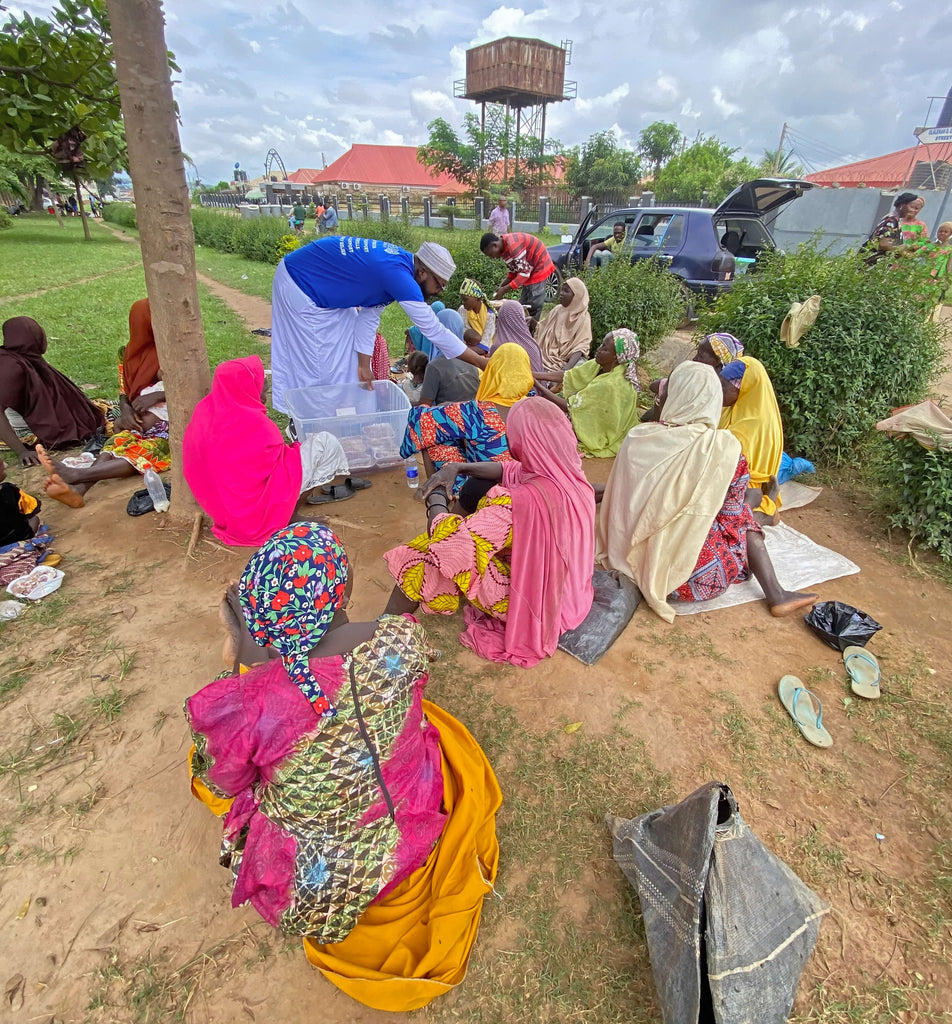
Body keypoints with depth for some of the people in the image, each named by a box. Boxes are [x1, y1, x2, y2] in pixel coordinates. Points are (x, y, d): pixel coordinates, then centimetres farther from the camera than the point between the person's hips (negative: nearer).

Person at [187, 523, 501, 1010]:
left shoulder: (240, 703, -31)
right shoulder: (403, 640, -26)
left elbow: (224, 785, -8)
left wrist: (248, 661, -8)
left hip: (309, 882, -1)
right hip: (410, 840, 2)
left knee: (206, 751, 22)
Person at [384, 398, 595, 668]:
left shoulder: (521, 501, -35)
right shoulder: (571, 475, -10)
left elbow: (445, 538, -32)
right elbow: (511, 470, 6)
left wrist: (436, 497, -13)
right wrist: (457, 468, -6)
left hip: (528, 602, -8)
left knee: (432, 548, -7)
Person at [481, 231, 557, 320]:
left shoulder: (512, 245, -27)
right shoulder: (503, 250, 3)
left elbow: (524, 273, -26)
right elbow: (513, 271, 10)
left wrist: (504, 289, -25)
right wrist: (502, 286, -4)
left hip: (540, 268, -10)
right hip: (530, 271, 10)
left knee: (533, 309, -10)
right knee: (523, 306, 12)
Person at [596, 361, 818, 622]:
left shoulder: (637, 436, -5)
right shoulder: (726, 447, -14)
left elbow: (617, 499, 6)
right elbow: (733, 517, -2)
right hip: (692, 580, -4)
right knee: (742, 515, 21)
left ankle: (776, 594, 29)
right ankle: (775, 594, 23)